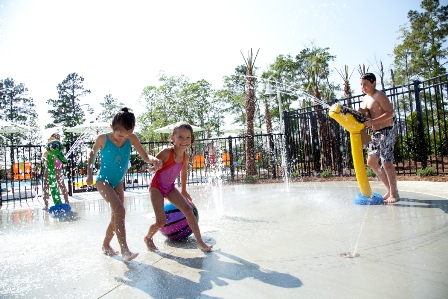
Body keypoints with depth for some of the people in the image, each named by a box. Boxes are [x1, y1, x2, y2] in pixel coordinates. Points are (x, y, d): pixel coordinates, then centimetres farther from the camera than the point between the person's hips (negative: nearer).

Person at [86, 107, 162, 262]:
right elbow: (93, 153, 2)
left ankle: (106, 245, 33)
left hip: (118, 182, 5)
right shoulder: (103, 139, -17)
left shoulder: (132, 139, -13)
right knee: (120, 210, -23)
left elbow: (145, 156, -18)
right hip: (103, 180, -4)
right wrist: (89, 174, 2)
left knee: (117, 216, 10)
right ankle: (124, 250, -20)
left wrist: (154, 160, -40)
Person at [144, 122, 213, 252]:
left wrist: (183, 191, 22)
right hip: (156, 187, -5)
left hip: (170, 188, 6)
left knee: (189, 209, -8)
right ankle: (148, 238, 24)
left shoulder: (185, 157, -5)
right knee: (161, 221, -10)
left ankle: (200, 242, 2)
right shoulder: (166, 152, -24)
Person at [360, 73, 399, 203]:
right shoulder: (365, 99, 14)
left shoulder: (379, 95, -12)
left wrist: (373, 122, -28)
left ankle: (394, 194, 5)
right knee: (371, 162, 10)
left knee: (386, 163, -8)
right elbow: (365, 115, 15)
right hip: (375, 133, 9)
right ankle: (389, 189, 22)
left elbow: (391, 113, -20)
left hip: (386, 132, -9)